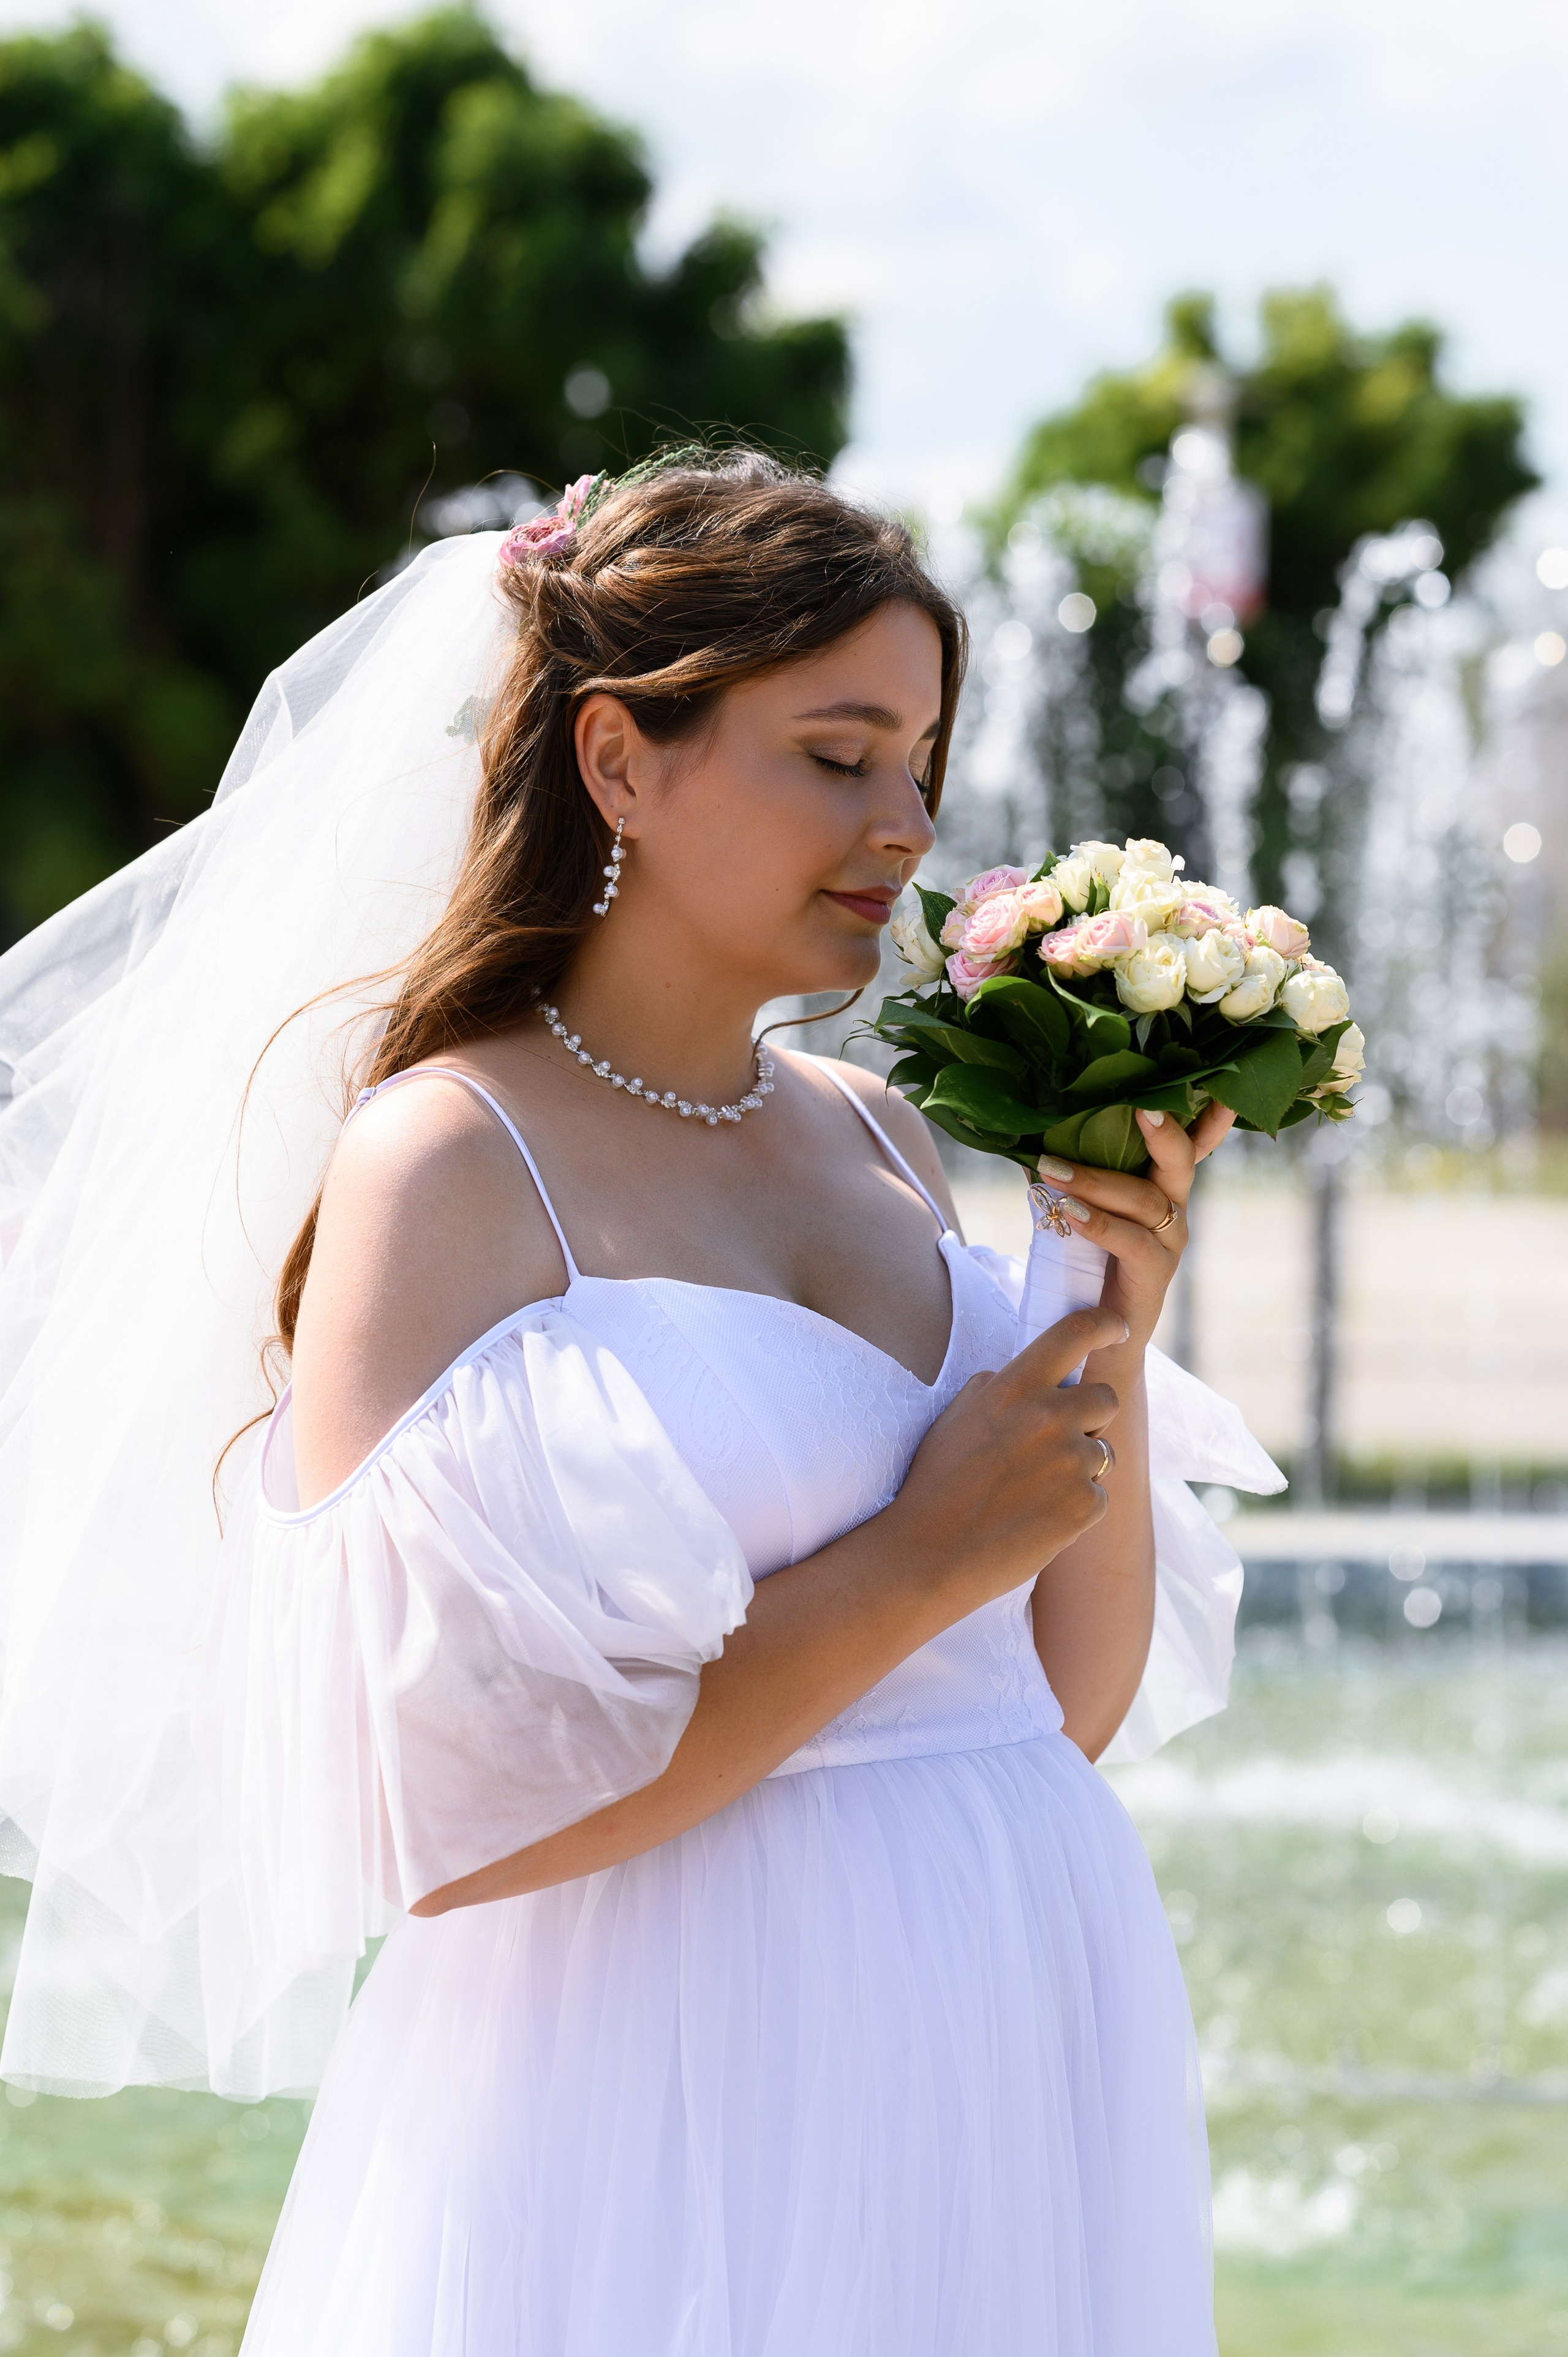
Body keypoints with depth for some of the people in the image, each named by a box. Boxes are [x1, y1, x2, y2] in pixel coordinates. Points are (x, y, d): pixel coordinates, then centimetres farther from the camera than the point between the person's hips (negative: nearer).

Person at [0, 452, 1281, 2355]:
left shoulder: (877, 1139, 9)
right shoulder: (448, 1163, -11)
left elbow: (1074, 1706, 12)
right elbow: (439, 1826, -19)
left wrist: (1119, 1341, -2)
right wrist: (916, 1564, -16)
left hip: (1016, 2092, 7)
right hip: (678, 2131, -7)